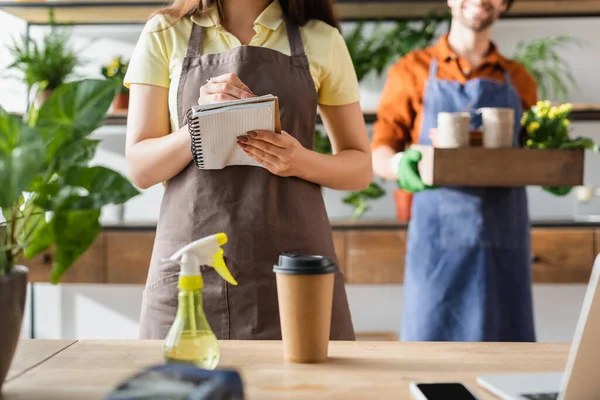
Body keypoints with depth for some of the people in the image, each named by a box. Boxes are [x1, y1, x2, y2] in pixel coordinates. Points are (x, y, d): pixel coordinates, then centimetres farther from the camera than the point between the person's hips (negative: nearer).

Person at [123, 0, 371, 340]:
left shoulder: (321, 39, 3)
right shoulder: (165, 34, 4)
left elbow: (360, 168, 8)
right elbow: (141, 169, 1)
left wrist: (302, 161, -13)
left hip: (293, 258, 0)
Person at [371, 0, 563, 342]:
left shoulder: (519, 80, 16)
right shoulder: (412, 71, 8)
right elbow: (379, 153, 5)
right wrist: (401, 164, -18)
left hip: (504, 237, 3)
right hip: (438, 234, -2)